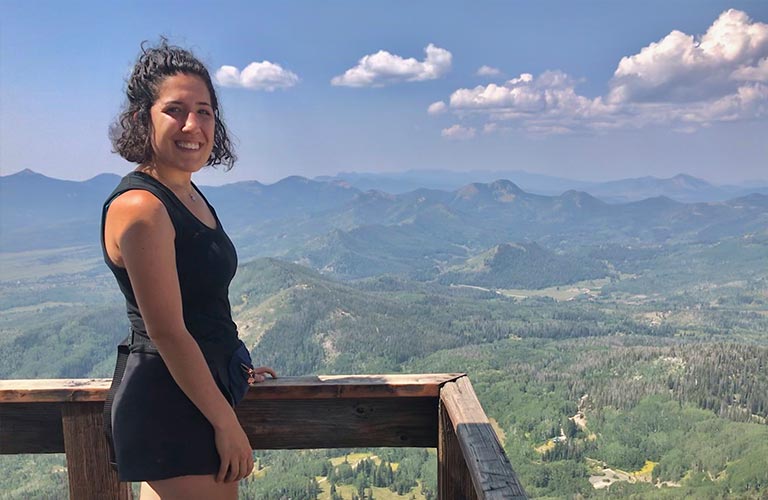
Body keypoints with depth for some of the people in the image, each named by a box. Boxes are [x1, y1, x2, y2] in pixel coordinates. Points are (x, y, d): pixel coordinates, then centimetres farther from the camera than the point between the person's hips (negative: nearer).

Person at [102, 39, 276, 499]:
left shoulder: (189, 196, 9)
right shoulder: (140, 207, -19)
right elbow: (168, 333, -21)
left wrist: (235, 369, 22)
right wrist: (226, 422, -16)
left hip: (203, 389, 9)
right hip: (170, 408, -9)